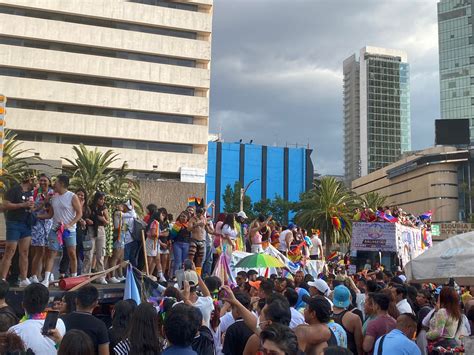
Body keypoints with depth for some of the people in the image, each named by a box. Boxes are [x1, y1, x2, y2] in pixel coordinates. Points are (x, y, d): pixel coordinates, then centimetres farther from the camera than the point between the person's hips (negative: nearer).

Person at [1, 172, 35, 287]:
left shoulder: (30, 193, 16)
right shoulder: (14, 190, -8)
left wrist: (32, 207, 9)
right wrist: (23, 205, -18)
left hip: (26, 225, 7)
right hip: (14, 223, -7)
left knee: (24, 253, 6)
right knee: (9, 252, -9)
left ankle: (24, 280, 10)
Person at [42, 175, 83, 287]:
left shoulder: (72, 197, -6)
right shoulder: (54, 197, 11)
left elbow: (79, 213, -9)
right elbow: (50, 214, 17)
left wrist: (69, 224, -19)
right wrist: (36, 216, 8)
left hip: (69, 230, -4)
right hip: (55, 229, 5)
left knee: (72, 254, 0)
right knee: (51, 254, -1)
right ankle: (46, 280, -3)